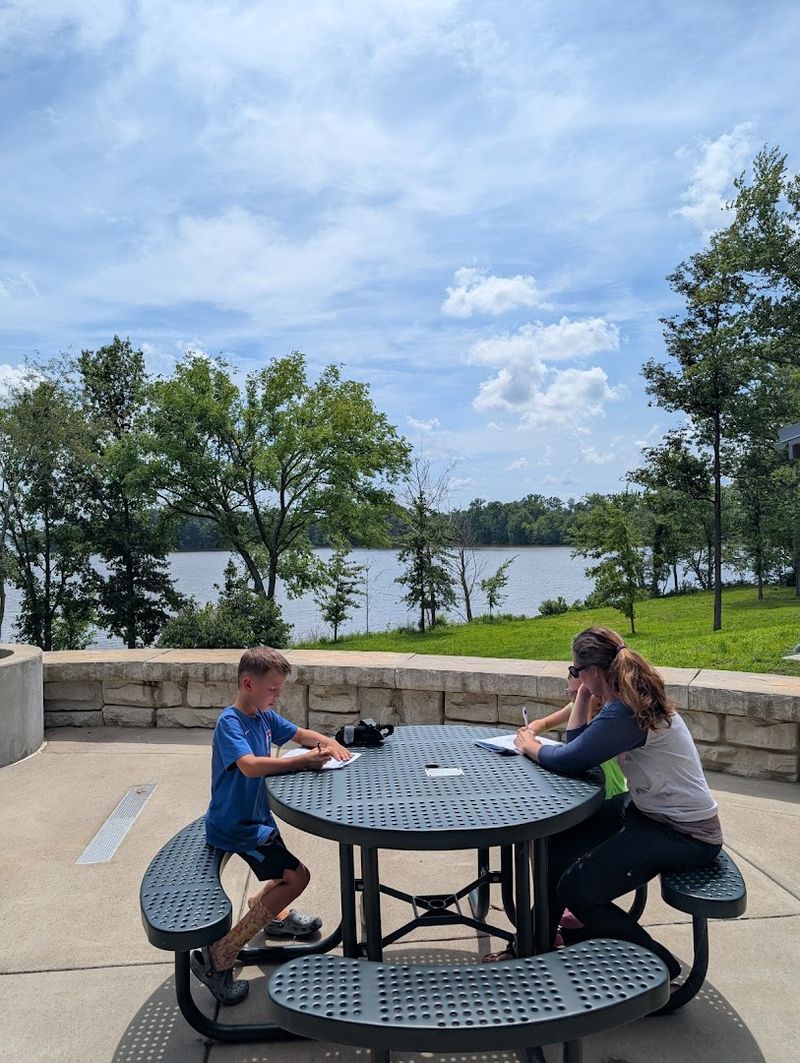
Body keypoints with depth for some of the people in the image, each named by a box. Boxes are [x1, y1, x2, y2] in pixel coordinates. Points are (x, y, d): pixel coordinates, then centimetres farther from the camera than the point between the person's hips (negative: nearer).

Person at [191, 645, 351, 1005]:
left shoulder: (265, 716, 1)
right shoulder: (230, 723, -24)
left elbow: (300, 733, 14)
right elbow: (250, 765, -39)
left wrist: (329, 742, -6)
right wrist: (304, 761, -36)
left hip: (256, 817, 9)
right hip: (235, 827, -9)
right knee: (296, 877, -15)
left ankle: (275, 915, 56)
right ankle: (218, 956, -10)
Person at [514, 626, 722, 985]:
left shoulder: (624, 713, -28)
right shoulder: (630, 699, 2)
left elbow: (569, 761, -25)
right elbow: (577, 746, 8)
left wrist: (530, 745, -6)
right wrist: (583, 695, -1)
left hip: (686, 835, -10)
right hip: (648, 809, 10)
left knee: (576, 890, -12)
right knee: (557, 845, 10)